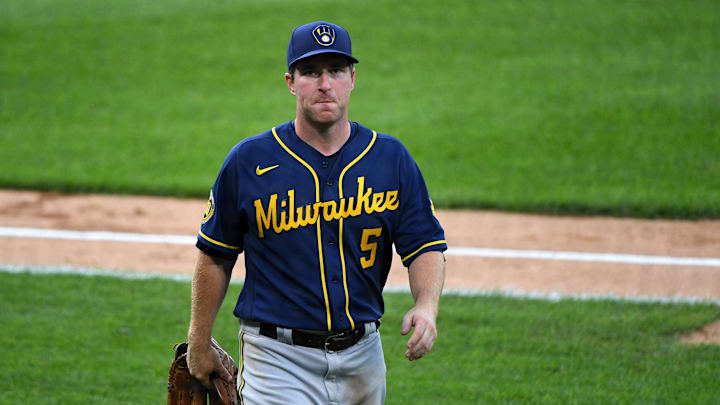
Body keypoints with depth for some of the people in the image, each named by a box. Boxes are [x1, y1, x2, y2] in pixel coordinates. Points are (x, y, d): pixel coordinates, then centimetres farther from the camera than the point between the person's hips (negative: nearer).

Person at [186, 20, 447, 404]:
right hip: (279, 358, -3)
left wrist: (426, 305, -17)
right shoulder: (248, 162, -4)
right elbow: (216, 256, 4)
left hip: (362, 356, 4)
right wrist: (199, 344, 8)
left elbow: (426, 246, 3)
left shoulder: (391, 158, 2)